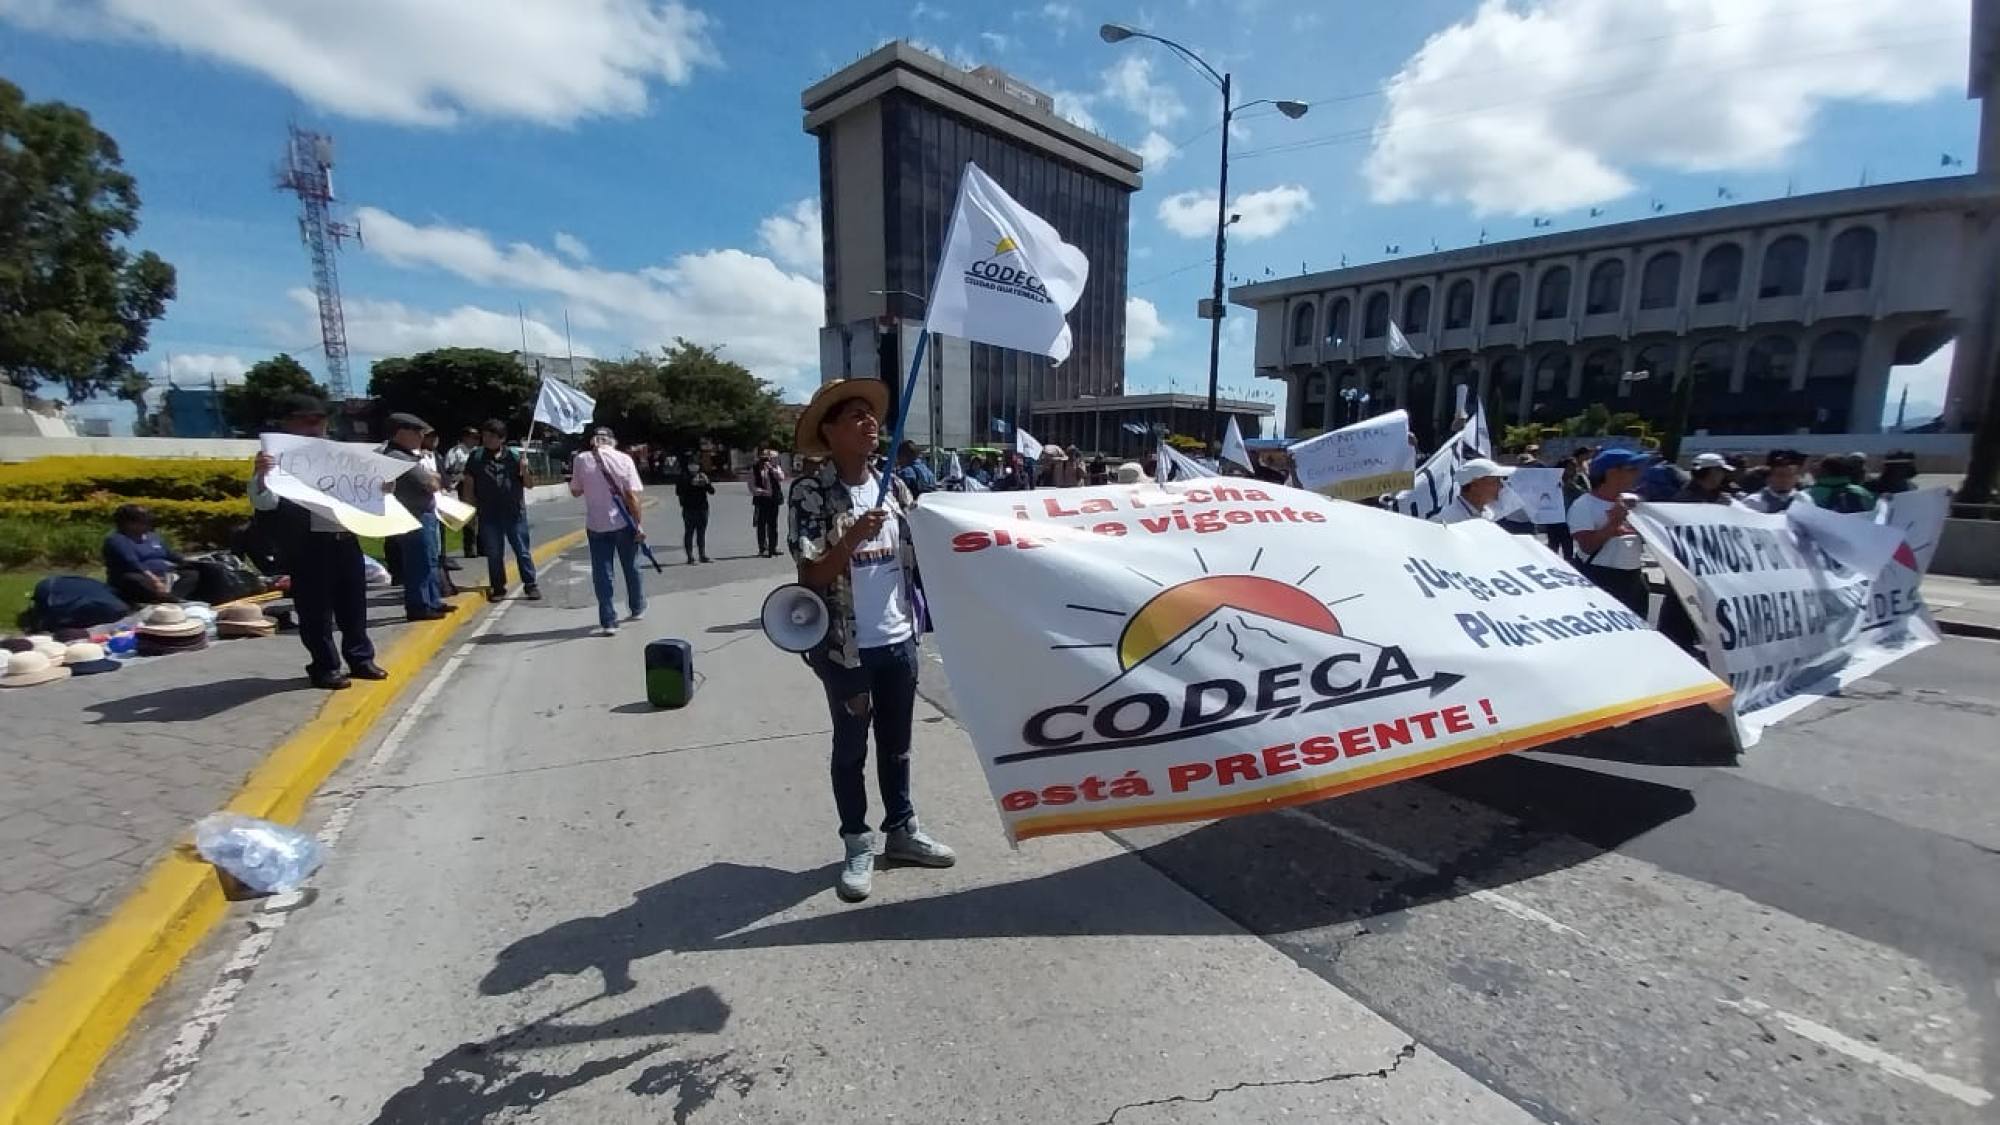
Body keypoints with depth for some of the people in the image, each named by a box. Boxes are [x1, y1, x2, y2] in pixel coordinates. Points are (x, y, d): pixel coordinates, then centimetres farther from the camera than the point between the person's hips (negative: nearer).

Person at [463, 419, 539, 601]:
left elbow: (529, 485, 2)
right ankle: (498, 588, 17)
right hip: (488, 514, 2)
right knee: (493, 553, 8)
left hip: (515, 512, -2)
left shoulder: (514, 455, -1)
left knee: (522, 550, 2)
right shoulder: (476, 457, 2)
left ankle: (531, 585, 9)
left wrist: (525, 472, -18)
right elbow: (468, 485, 7)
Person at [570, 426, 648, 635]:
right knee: (631, 568, 17)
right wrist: (638, 525, -7)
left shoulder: (581, 459, -4)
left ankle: (608, 622, 1)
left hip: (596, 524, 0)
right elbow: (632, 495, -10)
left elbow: (575, 491, 5)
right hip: (624, 523, 0)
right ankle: (637, 609, 33)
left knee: (602, 573, 4)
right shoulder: (624, 459, -6)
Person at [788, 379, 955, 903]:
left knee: (896, 744, 19)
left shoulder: (893, 486, 5)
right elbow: (810, 577, -15)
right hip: (847, 647, -4)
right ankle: (857, 844, 28)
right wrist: (852, 538, -28)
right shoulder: (810, 492, -11)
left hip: (899, 639, 5)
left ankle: (902, 829, 36)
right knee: (851, 749, 12)